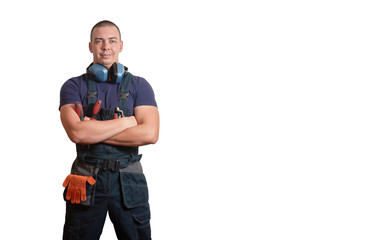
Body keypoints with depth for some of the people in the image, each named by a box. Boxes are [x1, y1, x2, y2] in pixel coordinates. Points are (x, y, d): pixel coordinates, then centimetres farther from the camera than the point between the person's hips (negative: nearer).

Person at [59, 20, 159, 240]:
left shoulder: (139, 86, 4)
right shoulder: (74, 86, 2)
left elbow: (150, 134, -11)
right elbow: (76, 132, -15)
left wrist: (95, 133, -12)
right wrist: (127, 121, -12)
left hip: (129, 180, 1)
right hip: (86, 180, 0)